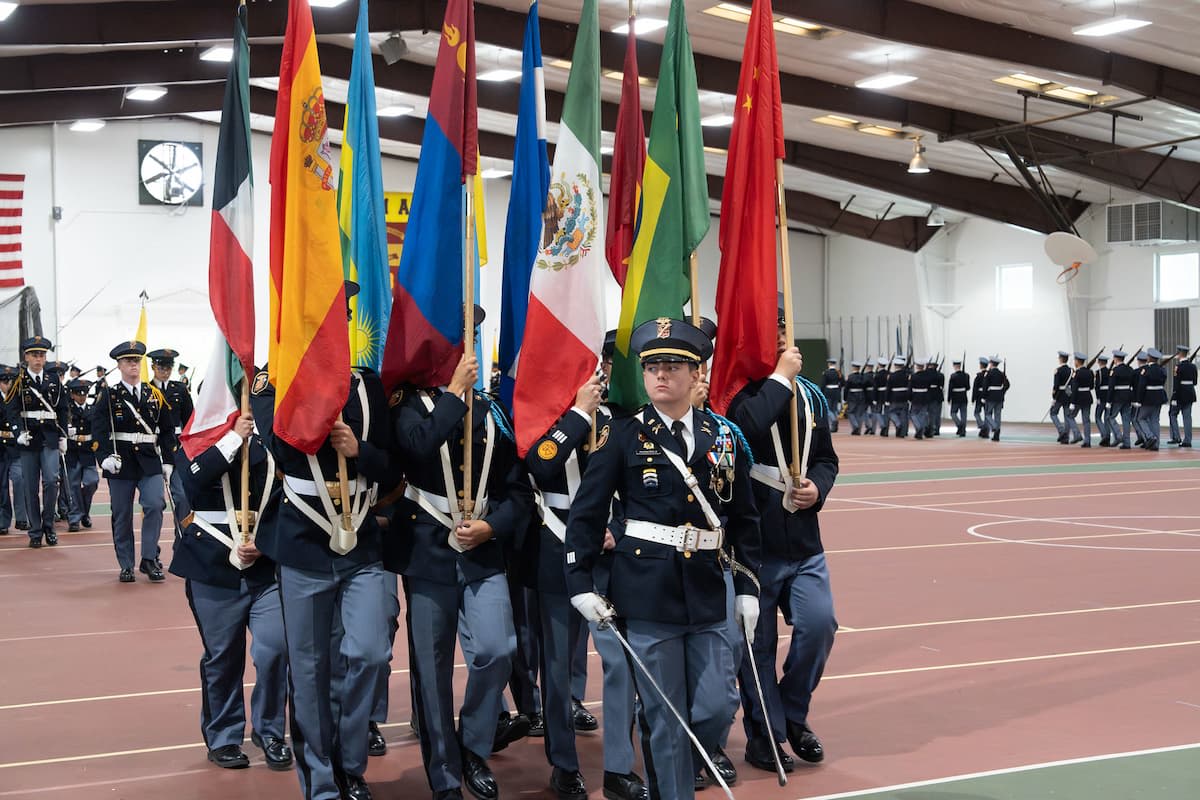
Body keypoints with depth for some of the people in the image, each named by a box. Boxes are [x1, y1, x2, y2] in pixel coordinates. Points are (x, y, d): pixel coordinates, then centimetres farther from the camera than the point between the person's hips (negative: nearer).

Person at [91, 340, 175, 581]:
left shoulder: (155, 394, 10)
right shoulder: (108, 395, 2)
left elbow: (167, 430, 13)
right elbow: (98, 429, -8)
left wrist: (168, 462, 7)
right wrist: (106, 456, -22)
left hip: (150, 462, 1)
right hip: (121, 463, -1)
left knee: (155, 506, -14)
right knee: (122, 516, 4)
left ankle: (149, 559, -3)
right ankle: (127, 566, 14)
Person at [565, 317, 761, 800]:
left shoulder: (724, 438, 7)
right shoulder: (623, 436, -2)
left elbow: (743, 520, 13)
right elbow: (586, 513, -1)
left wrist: (748, 588, 9)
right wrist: (580, 585, -6)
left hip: (709, 596, 3)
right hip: (647, 596, -3)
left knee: (717, 709, 5)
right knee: (666, 718, 2)